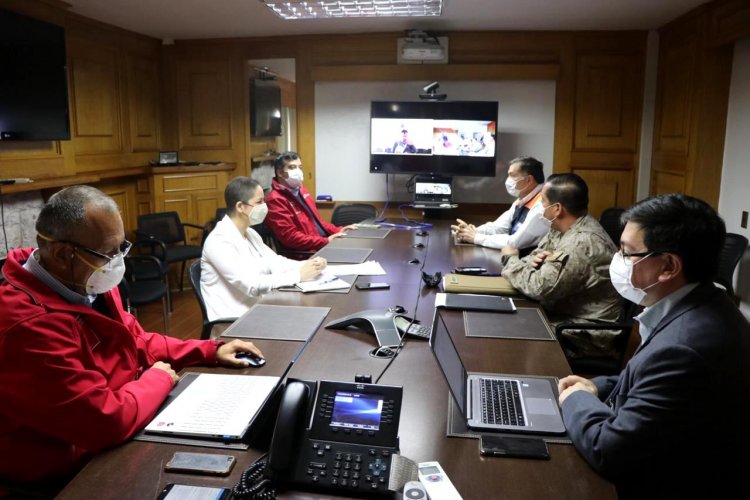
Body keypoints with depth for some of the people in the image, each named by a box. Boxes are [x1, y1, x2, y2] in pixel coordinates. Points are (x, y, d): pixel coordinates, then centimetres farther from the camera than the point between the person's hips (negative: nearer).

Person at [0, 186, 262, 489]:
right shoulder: (31, 325, -33)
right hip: (74, 470, -8)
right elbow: (106, 421, -33)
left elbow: (137, 342, 11)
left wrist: (210, 352, 1)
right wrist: (159, 378, -14)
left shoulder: (85, 282, -3)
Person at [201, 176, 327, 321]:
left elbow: (274, 262, 6)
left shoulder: (250, 233, 10)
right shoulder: (219, 241, -19)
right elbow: (251, 285, -26)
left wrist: (308, 265, -11)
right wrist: (298, 275, -25)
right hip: (233, 318, -8)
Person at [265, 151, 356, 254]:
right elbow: (290, 237, -19)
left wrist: (337, 231, 9)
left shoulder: (301, 190, 17)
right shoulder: (275, 200, -12)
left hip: (324, 244, 9)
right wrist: (326, 241, -21)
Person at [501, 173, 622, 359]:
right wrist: (534, 260, -10)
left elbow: (540, 288, -27)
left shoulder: (582, 243, -27)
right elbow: (538, 253, 15)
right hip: (566, 313, 8)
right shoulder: (562, 228, 4)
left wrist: (511, 259, -11)